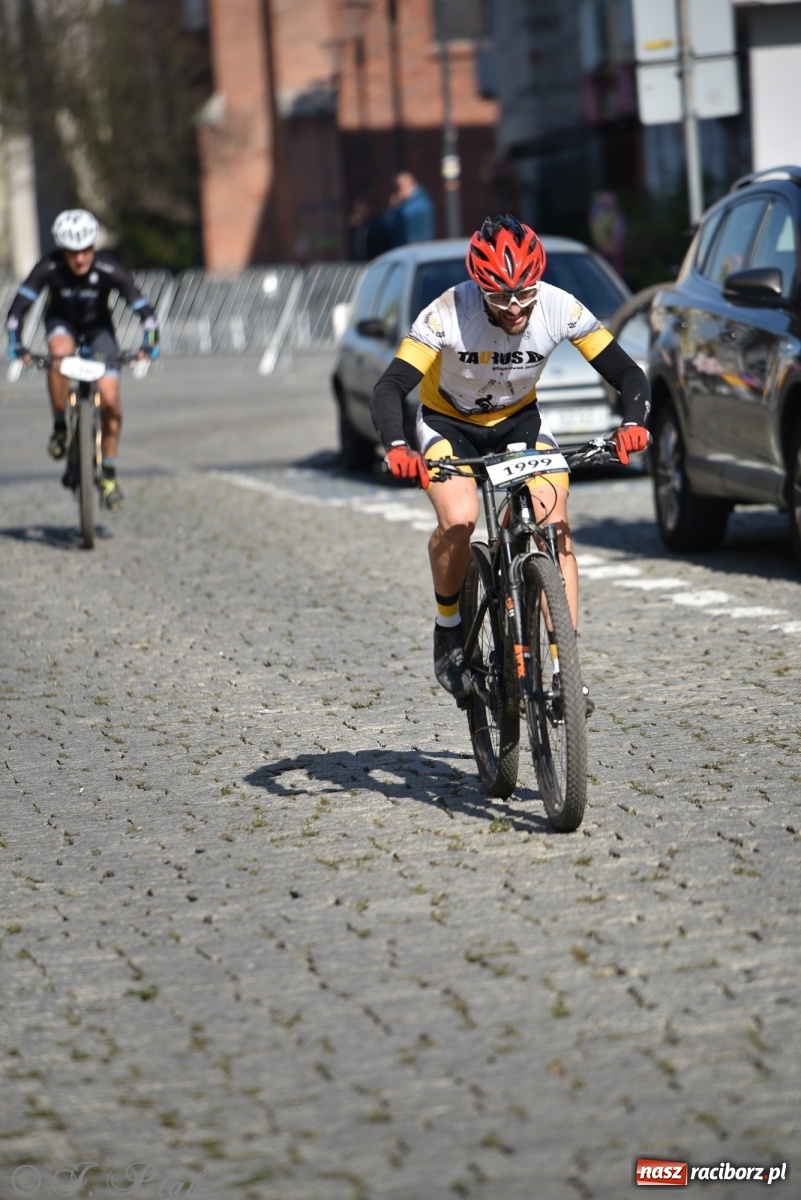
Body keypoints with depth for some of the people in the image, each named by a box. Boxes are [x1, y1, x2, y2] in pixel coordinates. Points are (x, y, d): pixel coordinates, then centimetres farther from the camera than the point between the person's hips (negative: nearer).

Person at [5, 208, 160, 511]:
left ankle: (109, 472, 7)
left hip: (98, 327, 0)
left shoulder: (110, 270, -31)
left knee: (110, 399, -13)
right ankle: (59, 427, -17)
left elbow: (143, 308, -29)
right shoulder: (49, 268, -30)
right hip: (62, 322, 0)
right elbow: (18, 307, -29)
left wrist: (149, 344, -44)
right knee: (60, 352, -36)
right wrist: (16, 345, -41)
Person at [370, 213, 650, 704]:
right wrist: (397, 447, -53)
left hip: (520, 420, 2)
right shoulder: (448, 314, -32)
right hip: (449, 422, -2)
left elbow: (627, 373, -20)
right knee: (458, 520, -29)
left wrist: (633, 423, -40)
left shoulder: (559, 308, -25)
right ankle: (449, 631, -3)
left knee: (555, 525, -18)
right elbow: (390, 387, -34)